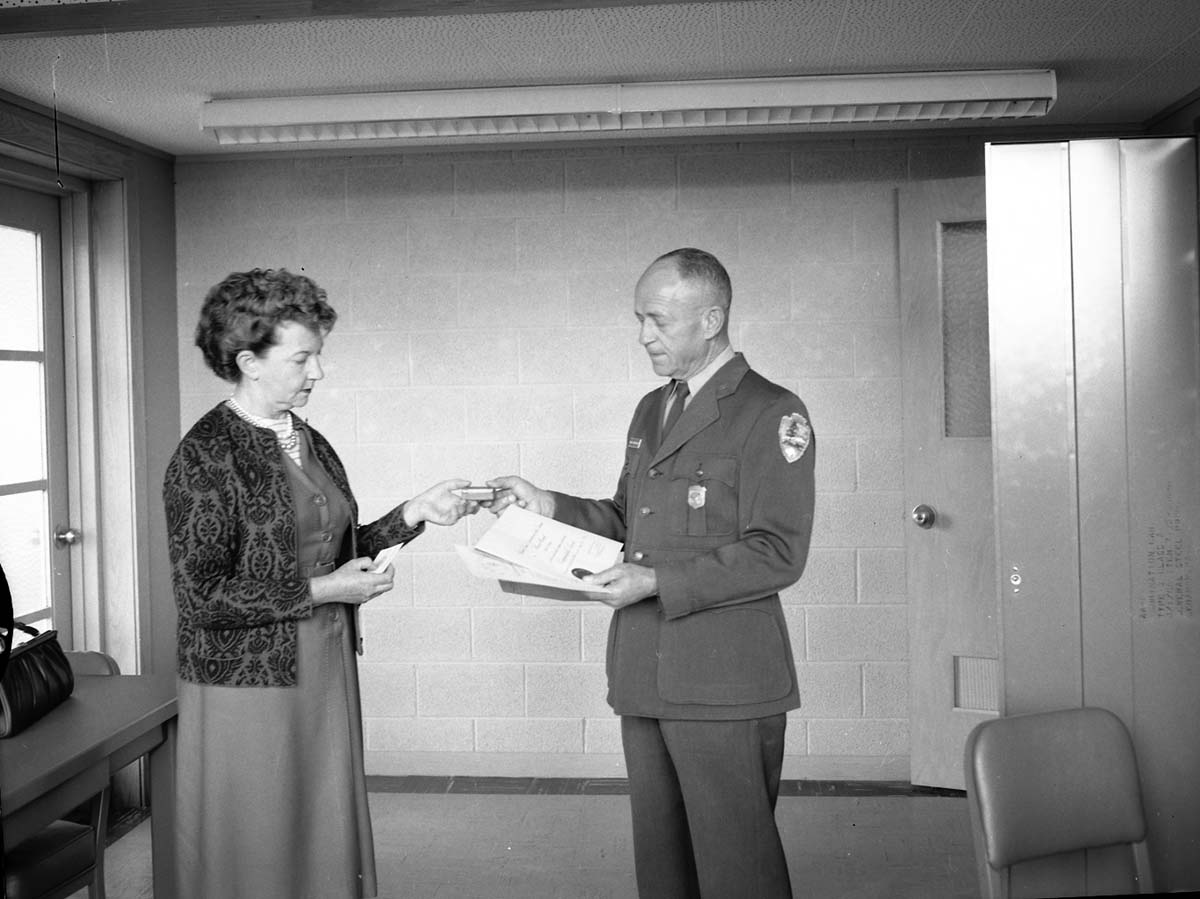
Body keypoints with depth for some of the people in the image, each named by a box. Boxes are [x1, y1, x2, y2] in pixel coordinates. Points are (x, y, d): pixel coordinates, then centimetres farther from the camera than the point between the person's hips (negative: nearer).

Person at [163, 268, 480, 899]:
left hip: (325, 675, 7)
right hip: (248, 684, -7)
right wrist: (320, 592, -17)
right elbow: (200, 598, -17)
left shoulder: (310, 442, 9)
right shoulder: (206, 455, -14)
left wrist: (413, 513, 3)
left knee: (329, 844, 13)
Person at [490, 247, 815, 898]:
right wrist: (551, 506, 7)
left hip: (724, 685, -7)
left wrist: (659, 582, -21)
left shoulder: (772, 414, -9)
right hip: (643, 677, 8)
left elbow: (777, 555, -15)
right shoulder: (650, 410, 17)